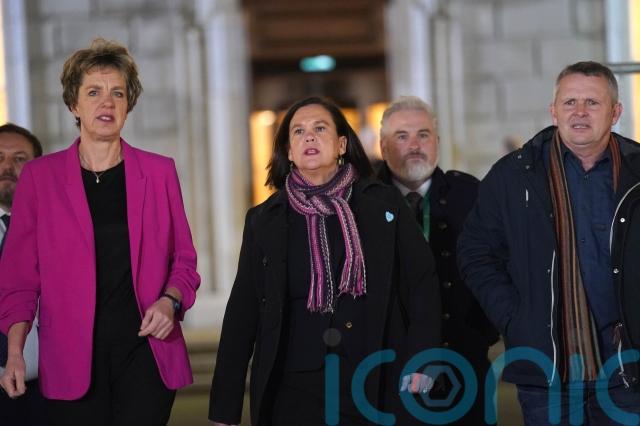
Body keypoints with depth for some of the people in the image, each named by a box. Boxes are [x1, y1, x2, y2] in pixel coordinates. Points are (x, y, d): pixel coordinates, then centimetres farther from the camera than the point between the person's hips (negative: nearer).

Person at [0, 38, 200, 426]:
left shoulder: (159, 172, 7)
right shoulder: (40, 176, 4)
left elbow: (183, 260, 13)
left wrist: (170, 300, -8)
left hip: (146, 349, 0)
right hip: (72, 357, 0)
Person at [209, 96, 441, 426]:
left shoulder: (383, 204, 4)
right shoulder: (264, 220, 6)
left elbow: (422, 283, 4)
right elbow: (242, 315, 5)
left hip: (376, 387, 0)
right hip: (294, 390, 0)